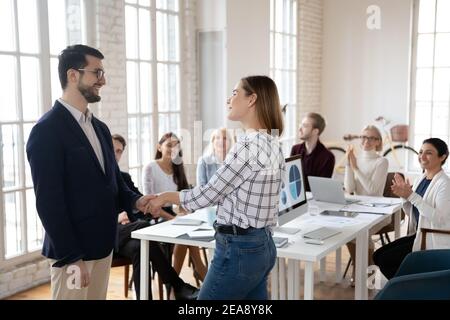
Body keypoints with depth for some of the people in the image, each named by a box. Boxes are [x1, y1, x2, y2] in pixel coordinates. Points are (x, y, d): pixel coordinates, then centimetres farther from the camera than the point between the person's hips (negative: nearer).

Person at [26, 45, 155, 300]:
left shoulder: (100, 128, 13)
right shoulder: (47, 130, -14)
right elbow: (48, 201, -17)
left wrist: (134, 201, -4)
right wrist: (71, 258, -18)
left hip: (103, 245, 8)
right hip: (72, 251, -8)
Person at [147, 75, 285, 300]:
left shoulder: (249, 145, -20)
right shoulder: (272, 144, 9)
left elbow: (209, 194, -14)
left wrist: (165, 197, 1)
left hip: (239, 249, -9)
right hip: (262, 245, 9)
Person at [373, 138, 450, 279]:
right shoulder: (421, 179, 9)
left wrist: (411, 196, -27)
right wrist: (404, 196, -6)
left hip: (434, 241, -8)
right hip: (418, 235, 8)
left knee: (386, 259, -14)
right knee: (378, 255, 0)